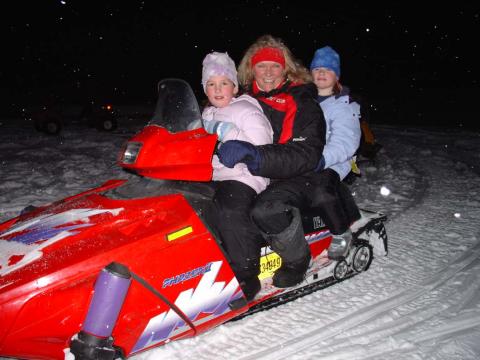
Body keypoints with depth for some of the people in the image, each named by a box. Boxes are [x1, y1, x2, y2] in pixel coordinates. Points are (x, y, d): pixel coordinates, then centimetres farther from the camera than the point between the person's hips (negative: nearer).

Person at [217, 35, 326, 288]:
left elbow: (305, 155, -18)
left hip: (294, 179, -6)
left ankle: (297, 260, -8)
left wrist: (254, 156, -33)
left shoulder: (303, 105, -4)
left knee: (266, 210, -37)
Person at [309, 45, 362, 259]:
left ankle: (342, 234, -13)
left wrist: (322, 159, -32)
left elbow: (345, 142, -16)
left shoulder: (344, 105, -2)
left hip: (332, 163, -7)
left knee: (319, 190, -31)